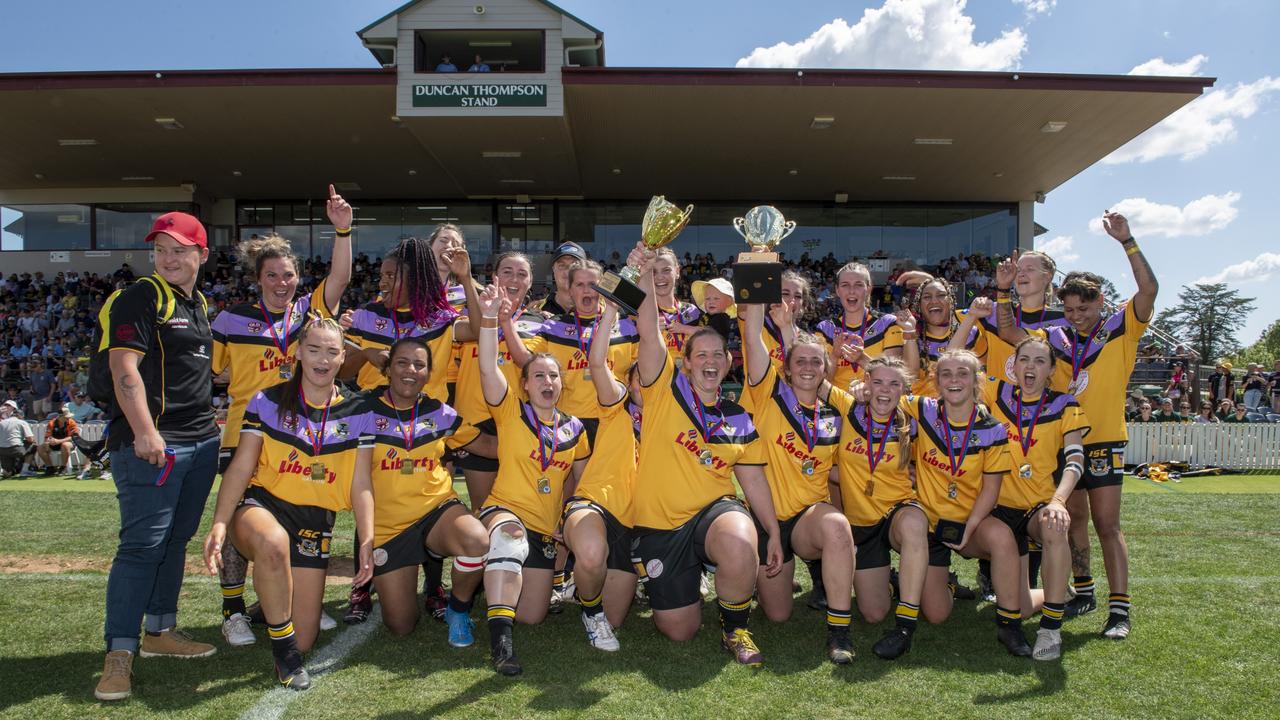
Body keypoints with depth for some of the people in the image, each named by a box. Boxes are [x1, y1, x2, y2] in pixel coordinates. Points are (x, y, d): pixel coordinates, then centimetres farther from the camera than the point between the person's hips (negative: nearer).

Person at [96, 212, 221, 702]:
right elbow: (124, 367, -15)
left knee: (176, 541, 14)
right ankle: (120, 653, -1)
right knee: (143, 544, -9)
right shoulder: (139, 299, -6)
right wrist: (144, 432, -23)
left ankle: (160, 632, 25)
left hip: (201, 441, 8)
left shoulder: (200, 306, 18)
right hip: (152, 442, -8)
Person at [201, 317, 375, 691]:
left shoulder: (357, 412, 1)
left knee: (302, 641, 0)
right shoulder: (267, 402, -1)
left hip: (315, 520, 2)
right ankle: (282, 646, -18)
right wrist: (219, 523, -18)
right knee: (274, 543, -42)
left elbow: (361, 484, 1)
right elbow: (240, 467, -5)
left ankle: (272, 603, 37)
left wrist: (367, 540, -9)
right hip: (262, 505, -2)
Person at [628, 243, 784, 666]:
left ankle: (735, 630, -6)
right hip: (659, 525, -1)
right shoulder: (665, 389, -1)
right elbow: (649, 334, -15)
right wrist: (645, 277, -29)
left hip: (715, 512, 1)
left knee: (741, 545, -36)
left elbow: (753, 479, 12)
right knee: (679, 631, 0)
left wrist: (774, 534, 7)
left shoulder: (740, 420, 8)